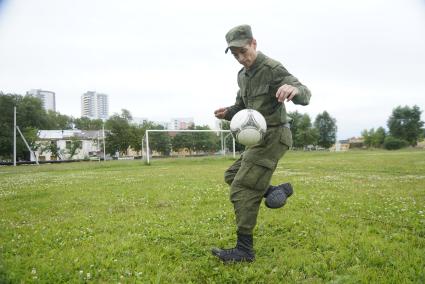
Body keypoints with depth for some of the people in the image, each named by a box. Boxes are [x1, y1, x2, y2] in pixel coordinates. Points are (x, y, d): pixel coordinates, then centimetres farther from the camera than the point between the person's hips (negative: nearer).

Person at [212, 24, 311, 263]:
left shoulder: (272, 68, -14)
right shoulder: (243, 76, 12)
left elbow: (305, 96, -24)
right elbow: (242, 107, 22)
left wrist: (294, 89, -48)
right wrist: (228, 113, -1)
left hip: (273, 136, -9)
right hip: (261, 138, 9)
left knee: (242, 189, -11)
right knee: (232, 176, 16)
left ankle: (245, 250, -3)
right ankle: (274, 191, 10)